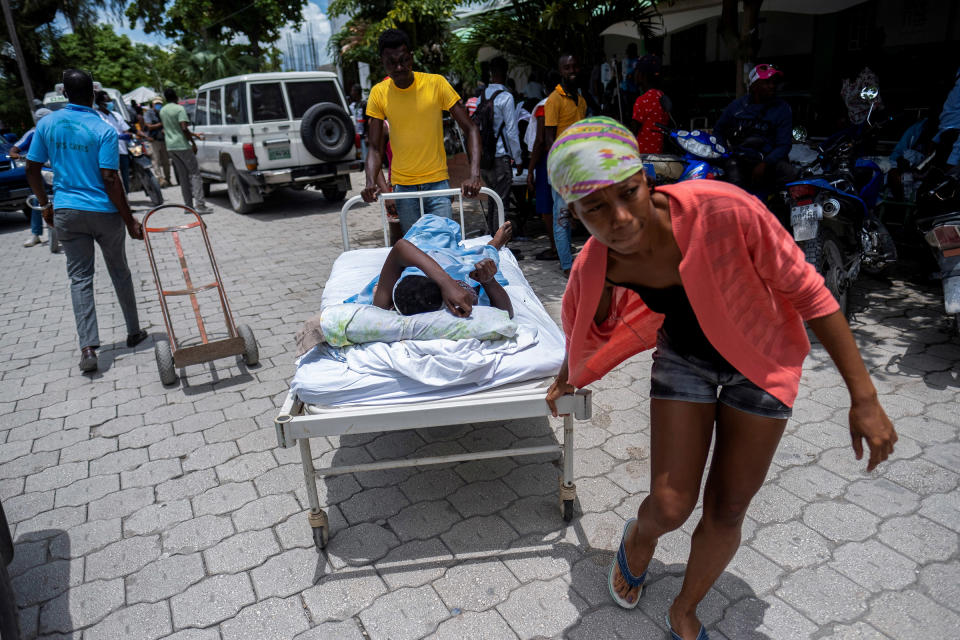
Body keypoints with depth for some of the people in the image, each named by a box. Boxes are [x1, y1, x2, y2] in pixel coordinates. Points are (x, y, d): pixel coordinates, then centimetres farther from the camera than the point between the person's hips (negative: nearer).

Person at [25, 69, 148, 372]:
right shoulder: (104, 130, -11)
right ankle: (134, 332, 25)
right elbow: (110, 180, -16)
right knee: (119, 272, 14)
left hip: (66, 212, 3)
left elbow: (31, 170, 6)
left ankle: (88, 347, -6)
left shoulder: (46, 124, 2)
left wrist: (45, 204, 20)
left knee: (80, 278, 4)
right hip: (104, 212, -2)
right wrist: (130, 221, -12)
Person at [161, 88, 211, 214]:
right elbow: (184, 128, -21)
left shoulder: (162, 111, 15)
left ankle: (188, 205, 11)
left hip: (170, 146, 7)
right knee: (195, 173, -4)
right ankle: (200, 205, -13)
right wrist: (193, 143, -11)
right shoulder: (179, 109, -10)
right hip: (182, 145, -7)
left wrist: (193, 134, 26)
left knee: (183, 176, 12)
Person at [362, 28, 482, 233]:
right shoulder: (378, 93, 1)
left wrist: (474, 176, -20)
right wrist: (371, 182, -19)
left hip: (437, 182, -1)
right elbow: (374, 148, 2)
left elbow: (470, 129, -6)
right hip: (403, 187, 1)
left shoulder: (436, 83, -5)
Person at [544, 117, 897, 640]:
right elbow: (587, 330, 1)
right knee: (669, 508, -1)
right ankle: (637, 539, 40)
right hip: (684, 355, 1)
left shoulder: (723, 210, -36)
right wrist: (566, 379, 19)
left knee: (726, 513, 7)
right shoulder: (593, 270, -24)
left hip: (761, 357, 0)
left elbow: (807, 290, -23)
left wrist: (863, 397, -19)